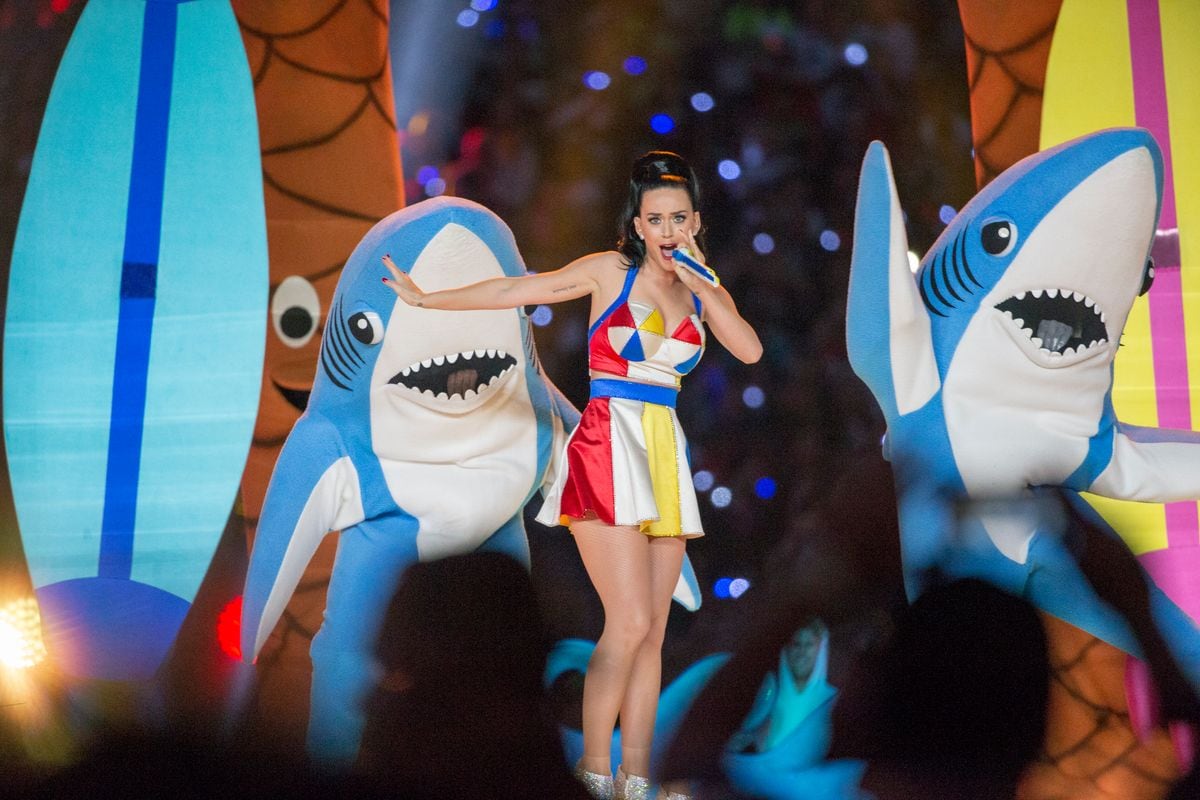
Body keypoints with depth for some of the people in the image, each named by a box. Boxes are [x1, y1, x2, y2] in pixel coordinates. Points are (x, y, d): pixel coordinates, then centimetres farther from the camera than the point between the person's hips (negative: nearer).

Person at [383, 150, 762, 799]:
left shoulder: (704, 293, 13)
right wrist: (425, 298, 1)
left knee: (652, 631, 4)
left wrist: (701, 285, -6)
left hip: (665, 454, 5)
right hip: (608, 446, -5)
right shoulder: (611, 271, 1)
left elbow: (750, 351, -3)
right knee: (629, 623, -12)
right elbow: (516, 290, 1)